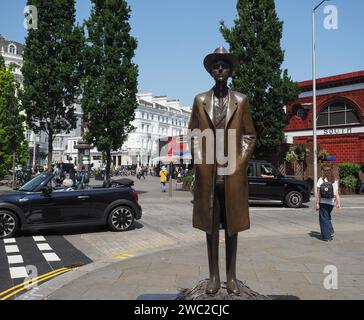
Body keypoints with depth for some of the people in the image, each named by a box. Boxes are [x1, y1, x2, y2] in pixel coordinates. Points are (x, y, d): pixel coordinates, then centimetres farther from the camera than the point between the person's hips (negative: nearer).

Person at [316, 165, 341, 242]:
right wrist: (338, 203, -6)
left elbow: (318, 193, -10)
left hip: (323, 202, -3)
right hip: (331, 202, 4)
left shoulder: (321, 180, -7)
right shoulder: (335, 181, 2)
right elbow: (336, 193, -5)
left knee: (324, 219, 5)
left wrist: (317, 203, -8)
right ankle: (331, 231, 12)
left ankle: (327, 236, 4)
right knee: (327, 217, 25)